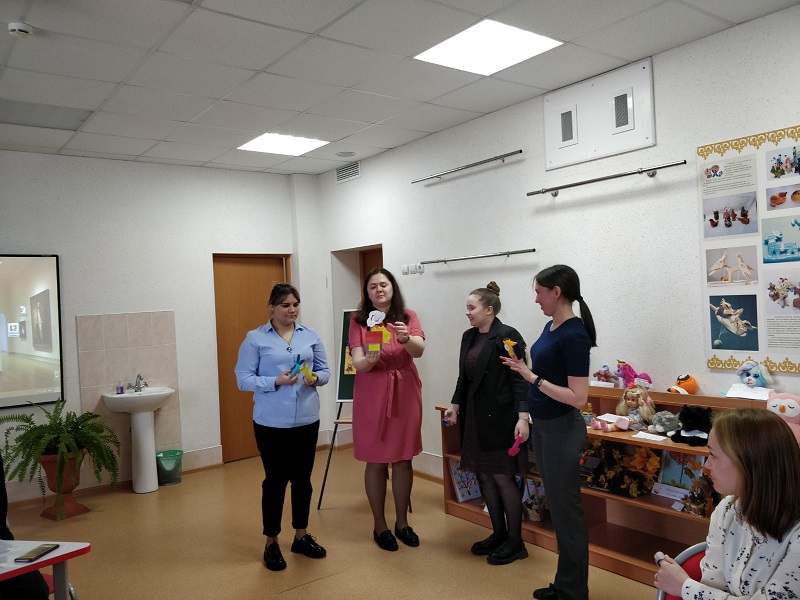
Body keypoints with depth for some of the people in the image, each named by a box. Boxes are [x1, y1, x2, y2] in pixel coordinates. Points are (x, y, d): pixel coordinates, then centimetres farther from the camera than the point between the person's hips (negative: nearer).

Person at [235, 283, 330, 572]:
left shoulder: (311, 336, 5)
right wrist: (276, 381, -21)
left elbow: (325, 370, 9)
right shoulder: (255, 339, -5)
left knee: (303, 478, 14)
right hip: (271, 423, -3)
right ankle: (271, 543, 23)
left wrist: (315, 378, -14)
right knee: (275, 480, 6)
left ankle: (301, 536, 31)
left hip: (307, 420, 4)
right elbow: (243, 379, -8)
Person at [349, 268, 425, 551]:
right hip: (372, 395, -1)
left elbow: (419, 350, -15)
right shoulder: (359, 321, -2)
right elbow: (358, 364, -11)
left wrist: (406, 339, -37)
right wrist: (369, 359, -34)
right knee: (376, 461, 5)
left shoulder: (408, 316, 1)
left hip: (405, 393, 1)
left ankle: (402, 522, 27)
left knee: (403, 459, 10)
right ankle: (380, 526, 21)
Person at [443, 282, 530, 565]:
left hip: (499, 417, -8)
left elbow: (519, 379, -16)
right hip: (474, 416, 8)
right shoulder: (469, 336, 10)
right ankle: (499, 534, 29)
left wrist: (523, 417, -21)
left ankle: (515, 542, 16)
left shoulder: (507, 336, -13)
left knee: (502, 477, 0)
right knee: (484, 475, 13)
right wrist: (456, 404, 14)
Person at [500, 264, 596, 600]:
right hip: (542, 427, 9)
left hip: (562, 430, -9)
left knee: (566, 509, 4)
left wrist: (532, 377, -22)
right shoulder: (551, 326, 7)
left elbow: (578, 397, -23)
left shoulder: (574, 335, -21)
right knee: (556, 507, 17)